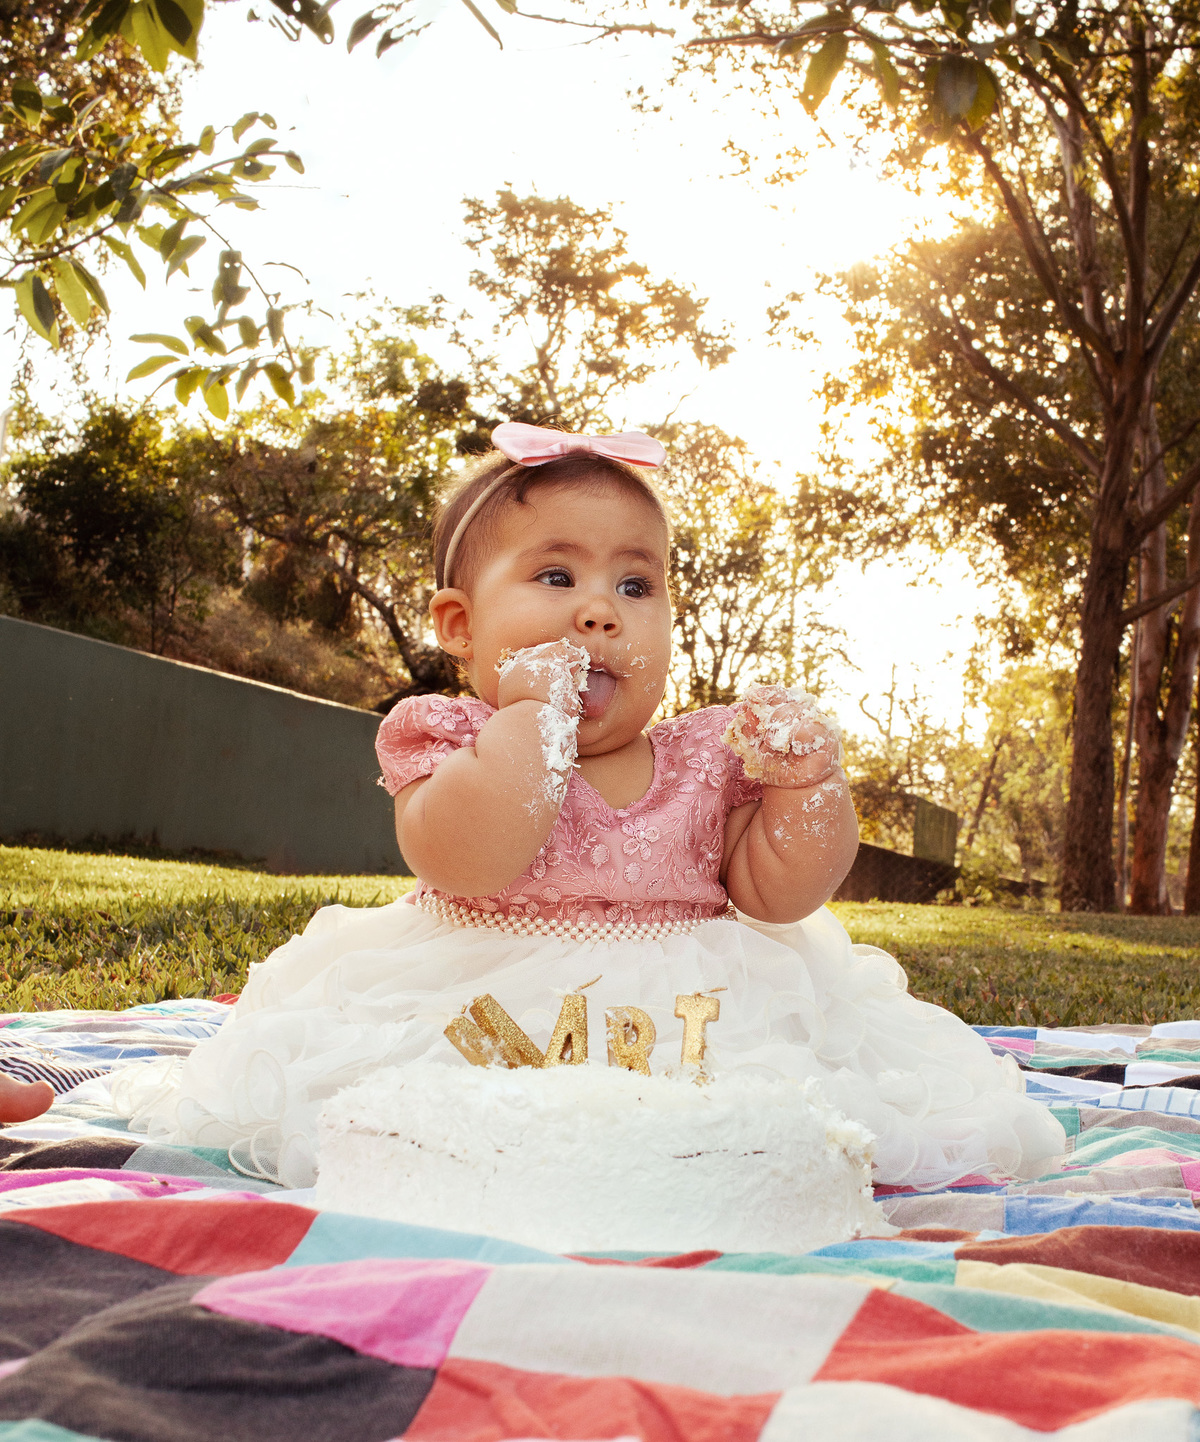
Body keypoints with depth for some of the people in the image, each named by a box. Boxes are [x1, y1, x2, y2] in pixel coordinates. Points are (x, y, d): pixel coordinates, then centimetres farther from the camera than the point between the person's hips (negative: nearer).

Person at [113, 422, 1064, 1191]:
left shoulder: (705, 760, 8)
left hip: (695, 1020, 2)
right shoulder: (458, 739, -2)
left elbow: (781, 893, 1)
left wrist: (809, 778, -15)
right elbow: (468, 861, -23)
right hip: (490, 1016, -1)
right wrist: (533, 714, -18)